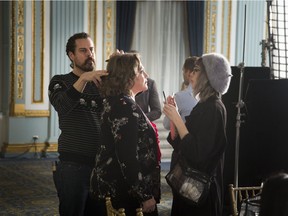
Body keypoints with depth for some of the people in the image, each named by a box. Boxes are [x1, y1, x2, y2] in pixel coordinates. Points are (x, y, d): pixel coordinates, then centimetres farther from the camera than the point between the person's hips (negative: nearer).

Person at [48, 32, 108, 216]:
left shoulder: (103, 81, 11)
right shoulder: (60, 82, 1)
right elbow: (62, 107, -19)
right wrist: (83, 79, -31)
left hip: (102, 163, 4)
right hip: (73, 165, -3)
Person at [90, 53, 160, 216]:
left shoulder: (117, 102, 13)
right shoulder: (125, 106, -18)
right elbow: (127, 156, -24)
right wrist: (145, 195, -22)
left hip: (114, 186, 10)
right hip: (122, 190, -10)